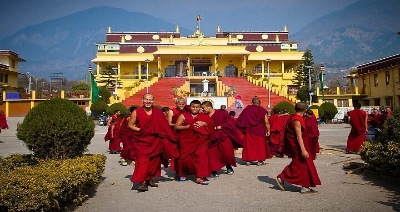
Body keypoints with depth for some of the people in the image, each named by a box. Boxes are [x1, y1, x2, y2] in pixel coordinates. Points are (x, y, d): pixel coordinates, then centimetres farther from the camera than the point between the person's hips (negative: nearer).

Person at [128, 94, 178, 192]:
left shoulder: (158, 112, 2)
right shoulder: (136, 112, -4)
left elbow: (164, 126, 8)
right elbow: (130, 124, 4)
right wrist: (138, 129, -13)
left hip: (155, 140, 4)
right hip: (141, 140, -4)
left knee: (154, 161, 11)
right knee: (142, 161, -13)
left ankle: (149, 179, 27)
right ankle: (141, 182, -12)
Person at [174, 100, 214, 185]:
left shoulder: (204, 116, 13)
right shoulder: (184, 115, 7)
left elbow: (212, 126, 8)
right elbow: (176, 127, 0)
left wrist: (204, 123, -9)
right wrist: (188, 126, -10)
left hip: (199, 140, 1)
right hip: (186, 140, -1)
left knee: (201, 155, -17)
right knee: (185, 157, -2)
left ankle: (200, 177, -14)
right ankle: (183, 174, 26)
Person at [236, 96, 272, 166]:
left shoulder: (247, 109, -2)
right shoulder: (262, 110, -5)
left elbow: (240, 120, -2)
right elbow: (266, 122, -6)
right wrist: (268, 131, 3)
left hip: (249, 130, 1)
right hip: (260, 131, -1)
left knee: (249, 144, 8)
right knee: (260, 144, 8)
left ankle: (248, 160, 9)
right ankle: (260, 160, 8)